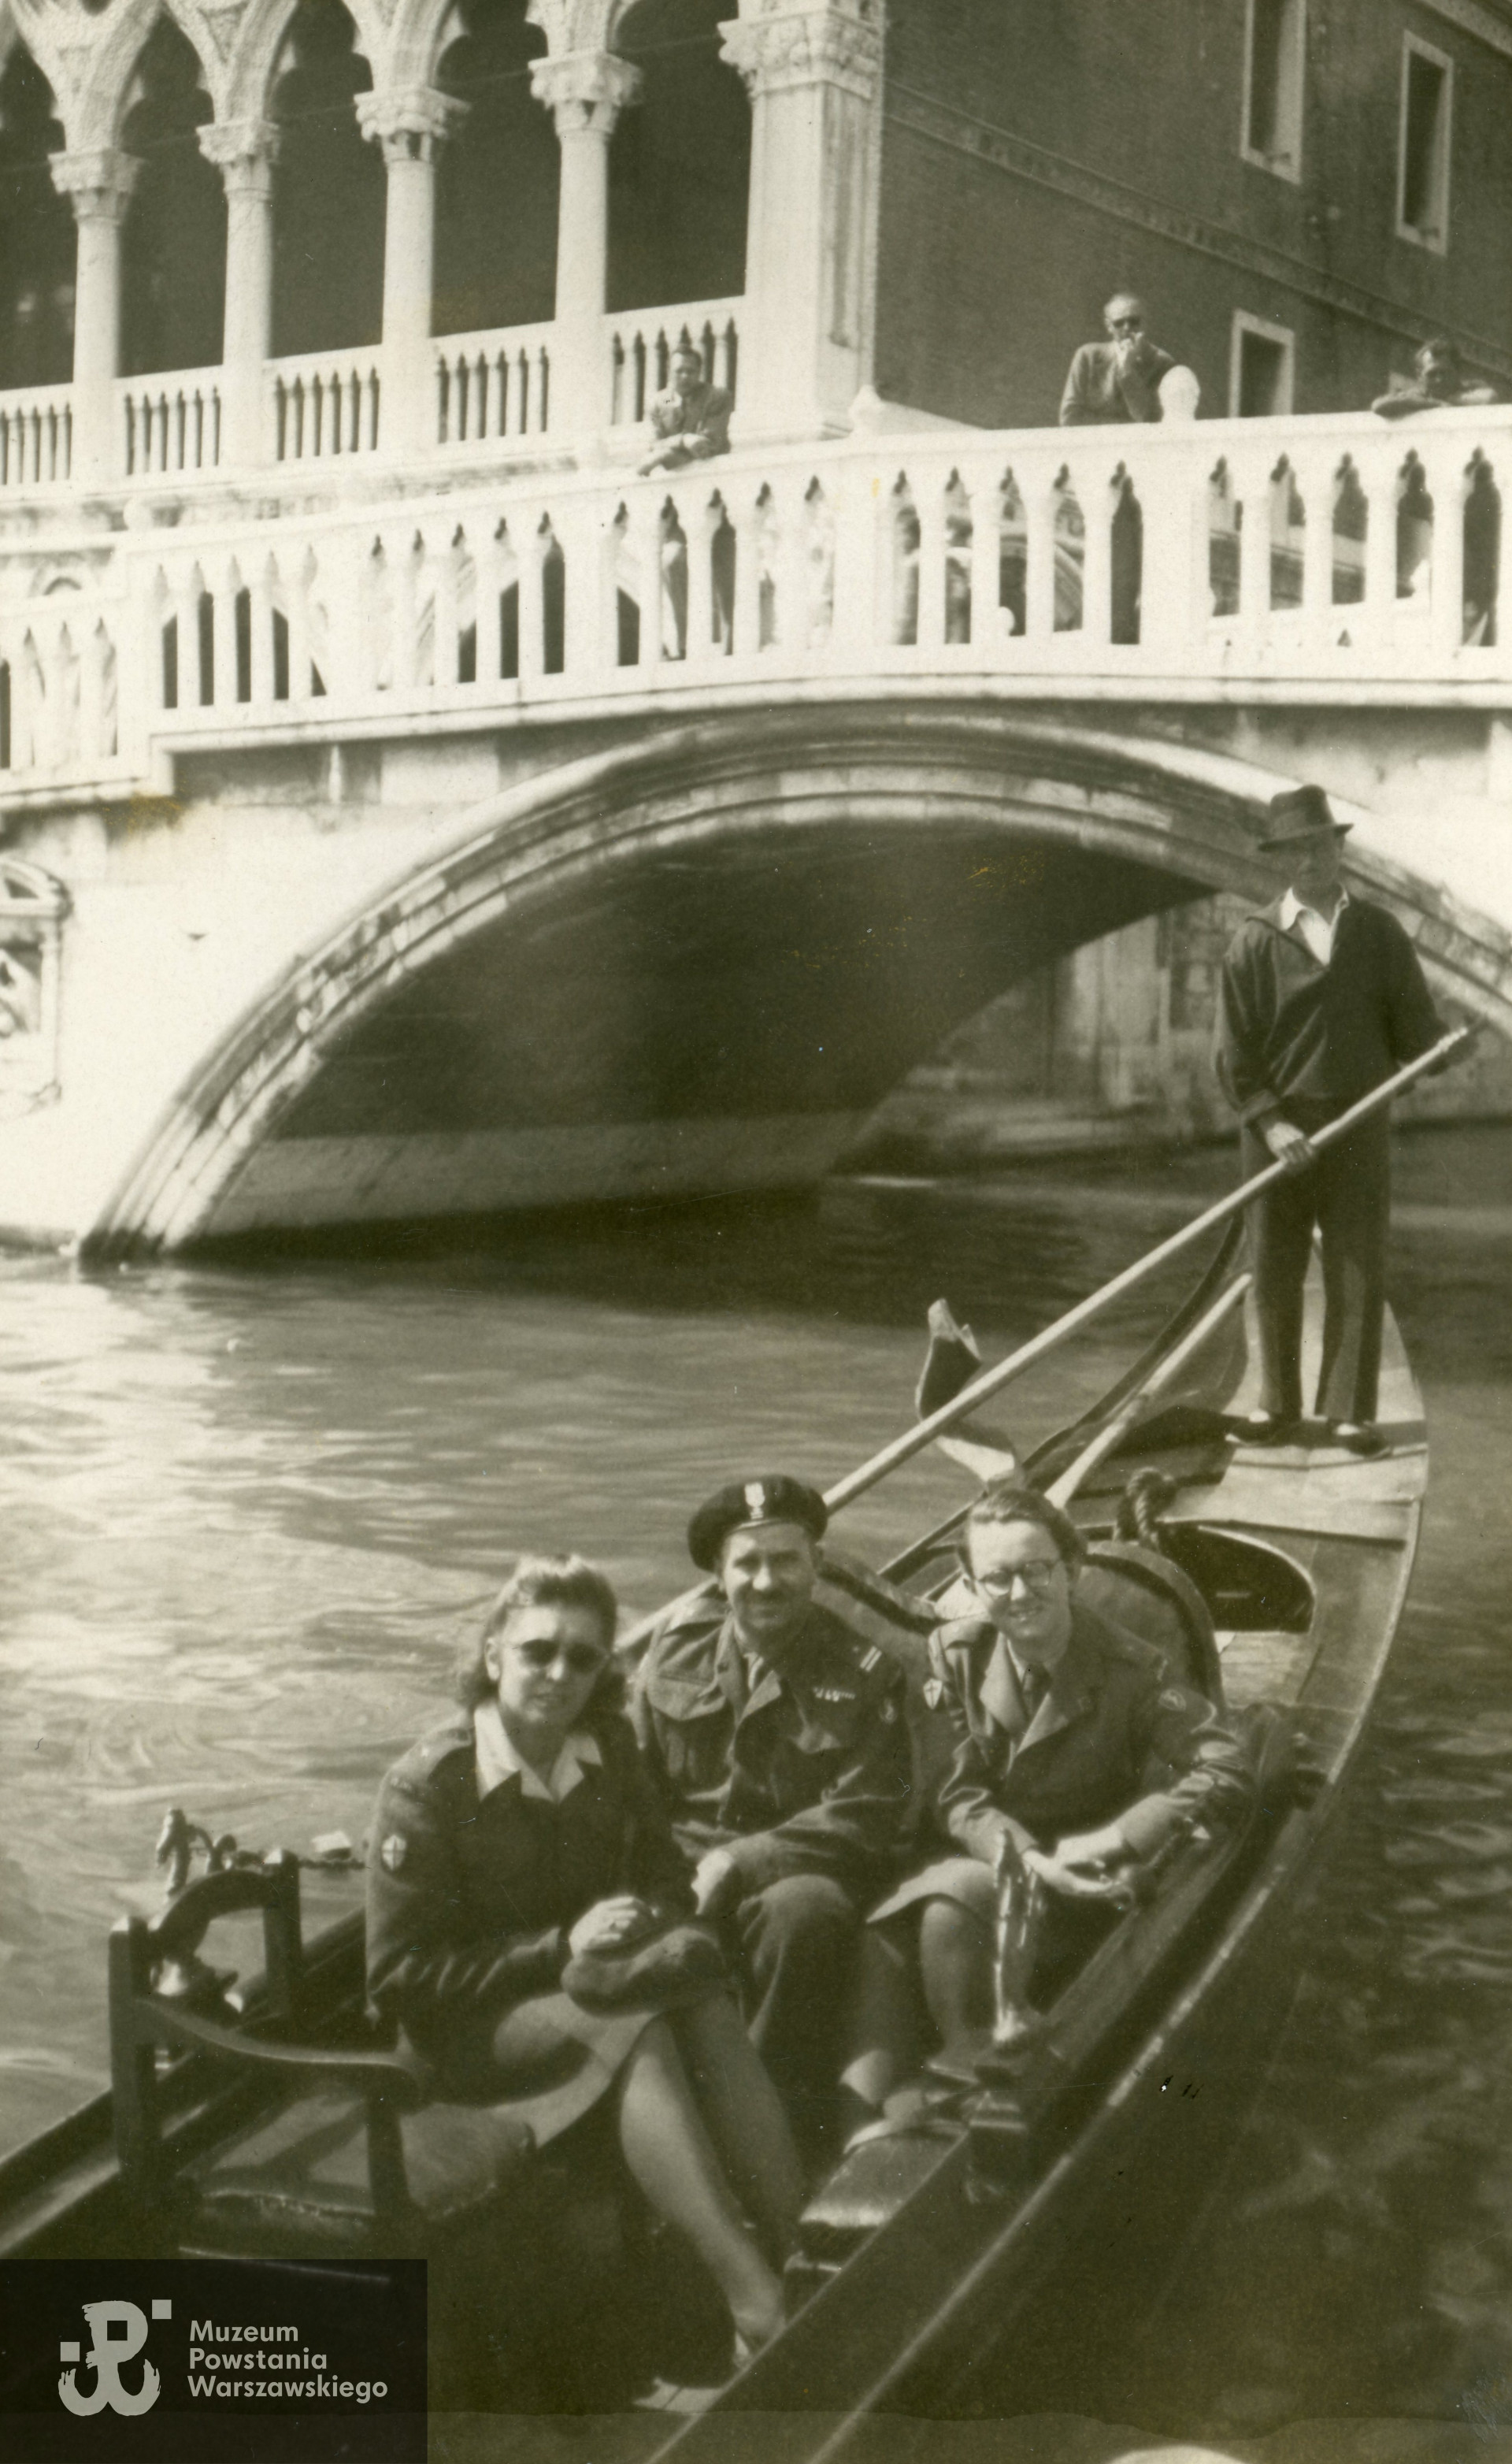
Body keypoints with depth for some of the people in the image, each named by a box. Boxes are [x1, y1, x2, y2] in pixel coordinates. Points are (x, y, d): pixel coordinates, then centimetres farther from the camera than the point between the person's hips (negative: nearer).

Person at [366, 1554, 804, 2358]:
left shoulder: (610, 1758, 5)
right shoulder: (426, 1787, -12)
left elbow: (668, 1882, 13)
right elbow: (401, 1978, -14)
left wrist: (647, 1928, -13)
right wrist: (561, 1951, -21)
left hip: (603, 1986, 5)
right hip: (470, 2030, -5)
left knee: (708, 2011, -29)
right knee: (637, 2027, -35)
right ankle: (756, 2300, -43)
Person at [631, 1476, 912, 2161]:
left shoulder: (861, 1674, 4)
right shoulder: (677, 1646, 14)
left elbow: (865, 1816, -6)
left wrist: (742, 1861, -15)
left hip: (799, 1872, -2)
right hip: (683, 1868, 2)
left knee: (802, 1912, -38)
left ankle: (786, 2124, -23)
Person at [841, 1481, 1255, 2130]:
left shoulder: (1126, 1669, -10)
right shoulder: (955, 1653, 1)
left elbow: (1229, 1774, -16)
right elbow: (960, 1795, -1)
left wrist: (1108, 1844, -20)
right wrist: (1026, 1856, -21)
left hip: (1082, 1890, -3)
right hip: (989, 1861, 4)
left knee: (948, 1910, -32)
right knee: (884, 1933, -28)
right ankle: (863, 2129, -29)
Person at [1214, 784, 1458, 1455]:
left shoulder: (1379, 932, 7)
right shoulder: (1255, 940, 1)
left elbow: (1412, 1024, 7)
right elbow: (1233, 1049, -2)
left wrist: (1442, 1048, -16)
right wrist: (1269, 1121, -14)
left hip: (1359, 1124, 1)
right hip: (1277, 1126, -1)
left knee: (1358, 1273, 0)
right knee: (1275, 1273, 6)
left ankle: (1350, 1411, 7)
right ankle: (1277, 1406, 18)